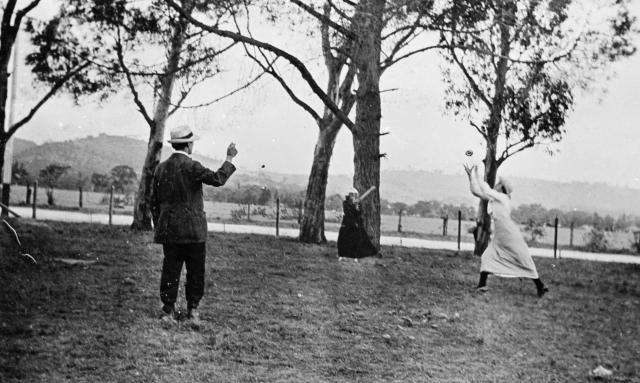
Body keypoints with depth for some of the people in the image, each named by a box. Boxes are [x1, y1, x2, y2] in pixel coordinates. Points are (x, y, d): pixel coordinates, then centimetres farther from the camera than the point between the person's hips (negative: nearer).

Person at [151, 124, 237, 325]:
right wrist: (230, 158, -3)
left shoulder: (161, 168, 6)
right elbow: (218, 179, -14)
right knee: (196, 272, 7)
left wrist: (158, 227, 16)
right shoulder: (191, 167, -12)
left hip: (169, 231, 5)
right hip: (193, 230, -5)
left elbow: (154, 201, 9)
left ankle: (168, 310, 9)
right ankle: (193, 309, 12)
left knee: (170, 271, 7)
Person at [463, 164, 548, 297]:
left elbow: (486, 190, -17)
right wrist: (471, 176, 3)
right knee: (486, 258, -1)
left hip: (510, 236, -8)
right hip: (498, 238, 8)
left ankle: (540, 287, 8)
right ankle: (482, 285, -2)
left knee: (525, 262, -1)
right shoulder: (494, 198, 9)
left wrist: (476, 175, -8)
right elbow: (476, 191, 11)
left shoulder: (503, 198, -12)